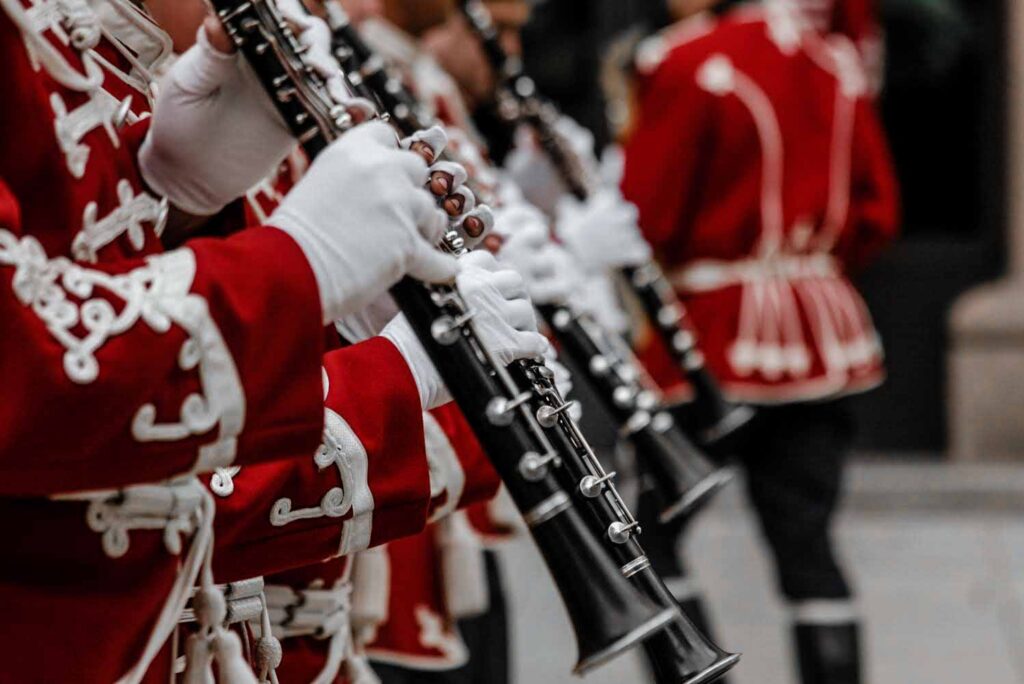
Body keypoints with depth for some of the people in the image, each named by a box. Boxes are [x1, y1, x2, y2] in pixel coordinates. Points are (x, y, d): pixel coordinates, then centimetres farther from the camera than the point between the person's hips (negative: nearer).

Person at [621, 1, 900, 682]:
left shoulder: (685, 64, -13)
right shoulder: (837, 60, 6)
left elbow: (647, 218, -13)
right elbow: (877, 211, 10)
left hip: (710, 342, -6)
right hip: (822, 334, 6)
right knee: (806, 543, 8)